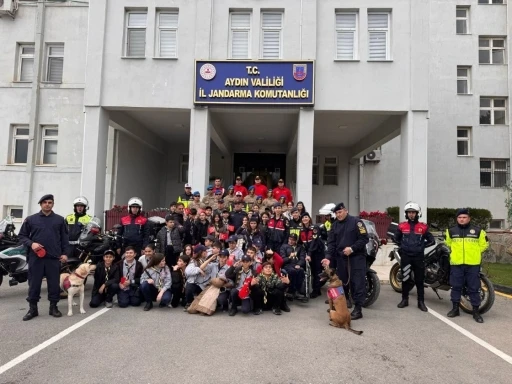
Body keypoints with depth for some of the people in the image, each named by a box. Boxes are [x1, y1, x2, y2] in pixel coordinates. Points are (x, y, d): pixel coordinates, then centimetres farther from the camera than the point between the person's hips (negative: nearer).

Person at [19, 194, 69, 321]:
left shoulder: (60, 220, 8)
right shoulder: (31, 219, 6)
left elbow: (64, 238, 9)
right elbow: (22, 235, 9)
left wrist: (64, 253, 2)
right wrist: (31, 243, -9)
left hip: (54, 257, 0)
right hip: (36, 256, 0)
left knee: (54, 283, 5)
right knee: (34, 283, 5)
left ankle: (53, 307, 17)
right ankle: (32, 309, 16)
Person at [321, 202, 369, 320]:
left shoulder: (356, 222, -6)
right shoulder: (335, 225, 10)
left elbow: (364, 238, -10)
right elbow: (331, 242, 5)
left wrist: (352, 248, -19)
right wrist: (328, 257, -9)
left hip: (356, 257, -5)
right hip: (341, 258, 6)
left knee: (357, 283, -5)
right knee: (341, 282, 12)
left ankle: (358, 309, -1)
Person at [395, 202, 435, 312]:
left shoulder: (423, 227, 1)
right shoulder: (402, 226, 3)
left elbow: (432, 240, 8)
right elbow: (396, 239, 18)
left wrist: (421, 246, 1)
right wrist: (403, 246, 7)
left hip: (419, 257, -1)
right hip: (405, 256, 1)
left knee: (420, 280, 4)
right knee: (405, 278, 7)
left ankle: (421, 302, 13)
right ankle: (404, 299, 18)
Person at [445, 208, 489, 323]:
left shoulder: (478, 231, 0)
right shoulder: (451, 231, 6)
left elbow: (484, 244, 12)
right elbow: (448, 244, 22)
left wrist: (474, 253, 8)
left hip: (473, 264, -1)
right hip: (456, 264, 2)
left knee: (474, 288, 3)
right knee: (456, 287, 8)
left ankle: (476, 312, 13)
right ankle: (455, 309, 18)